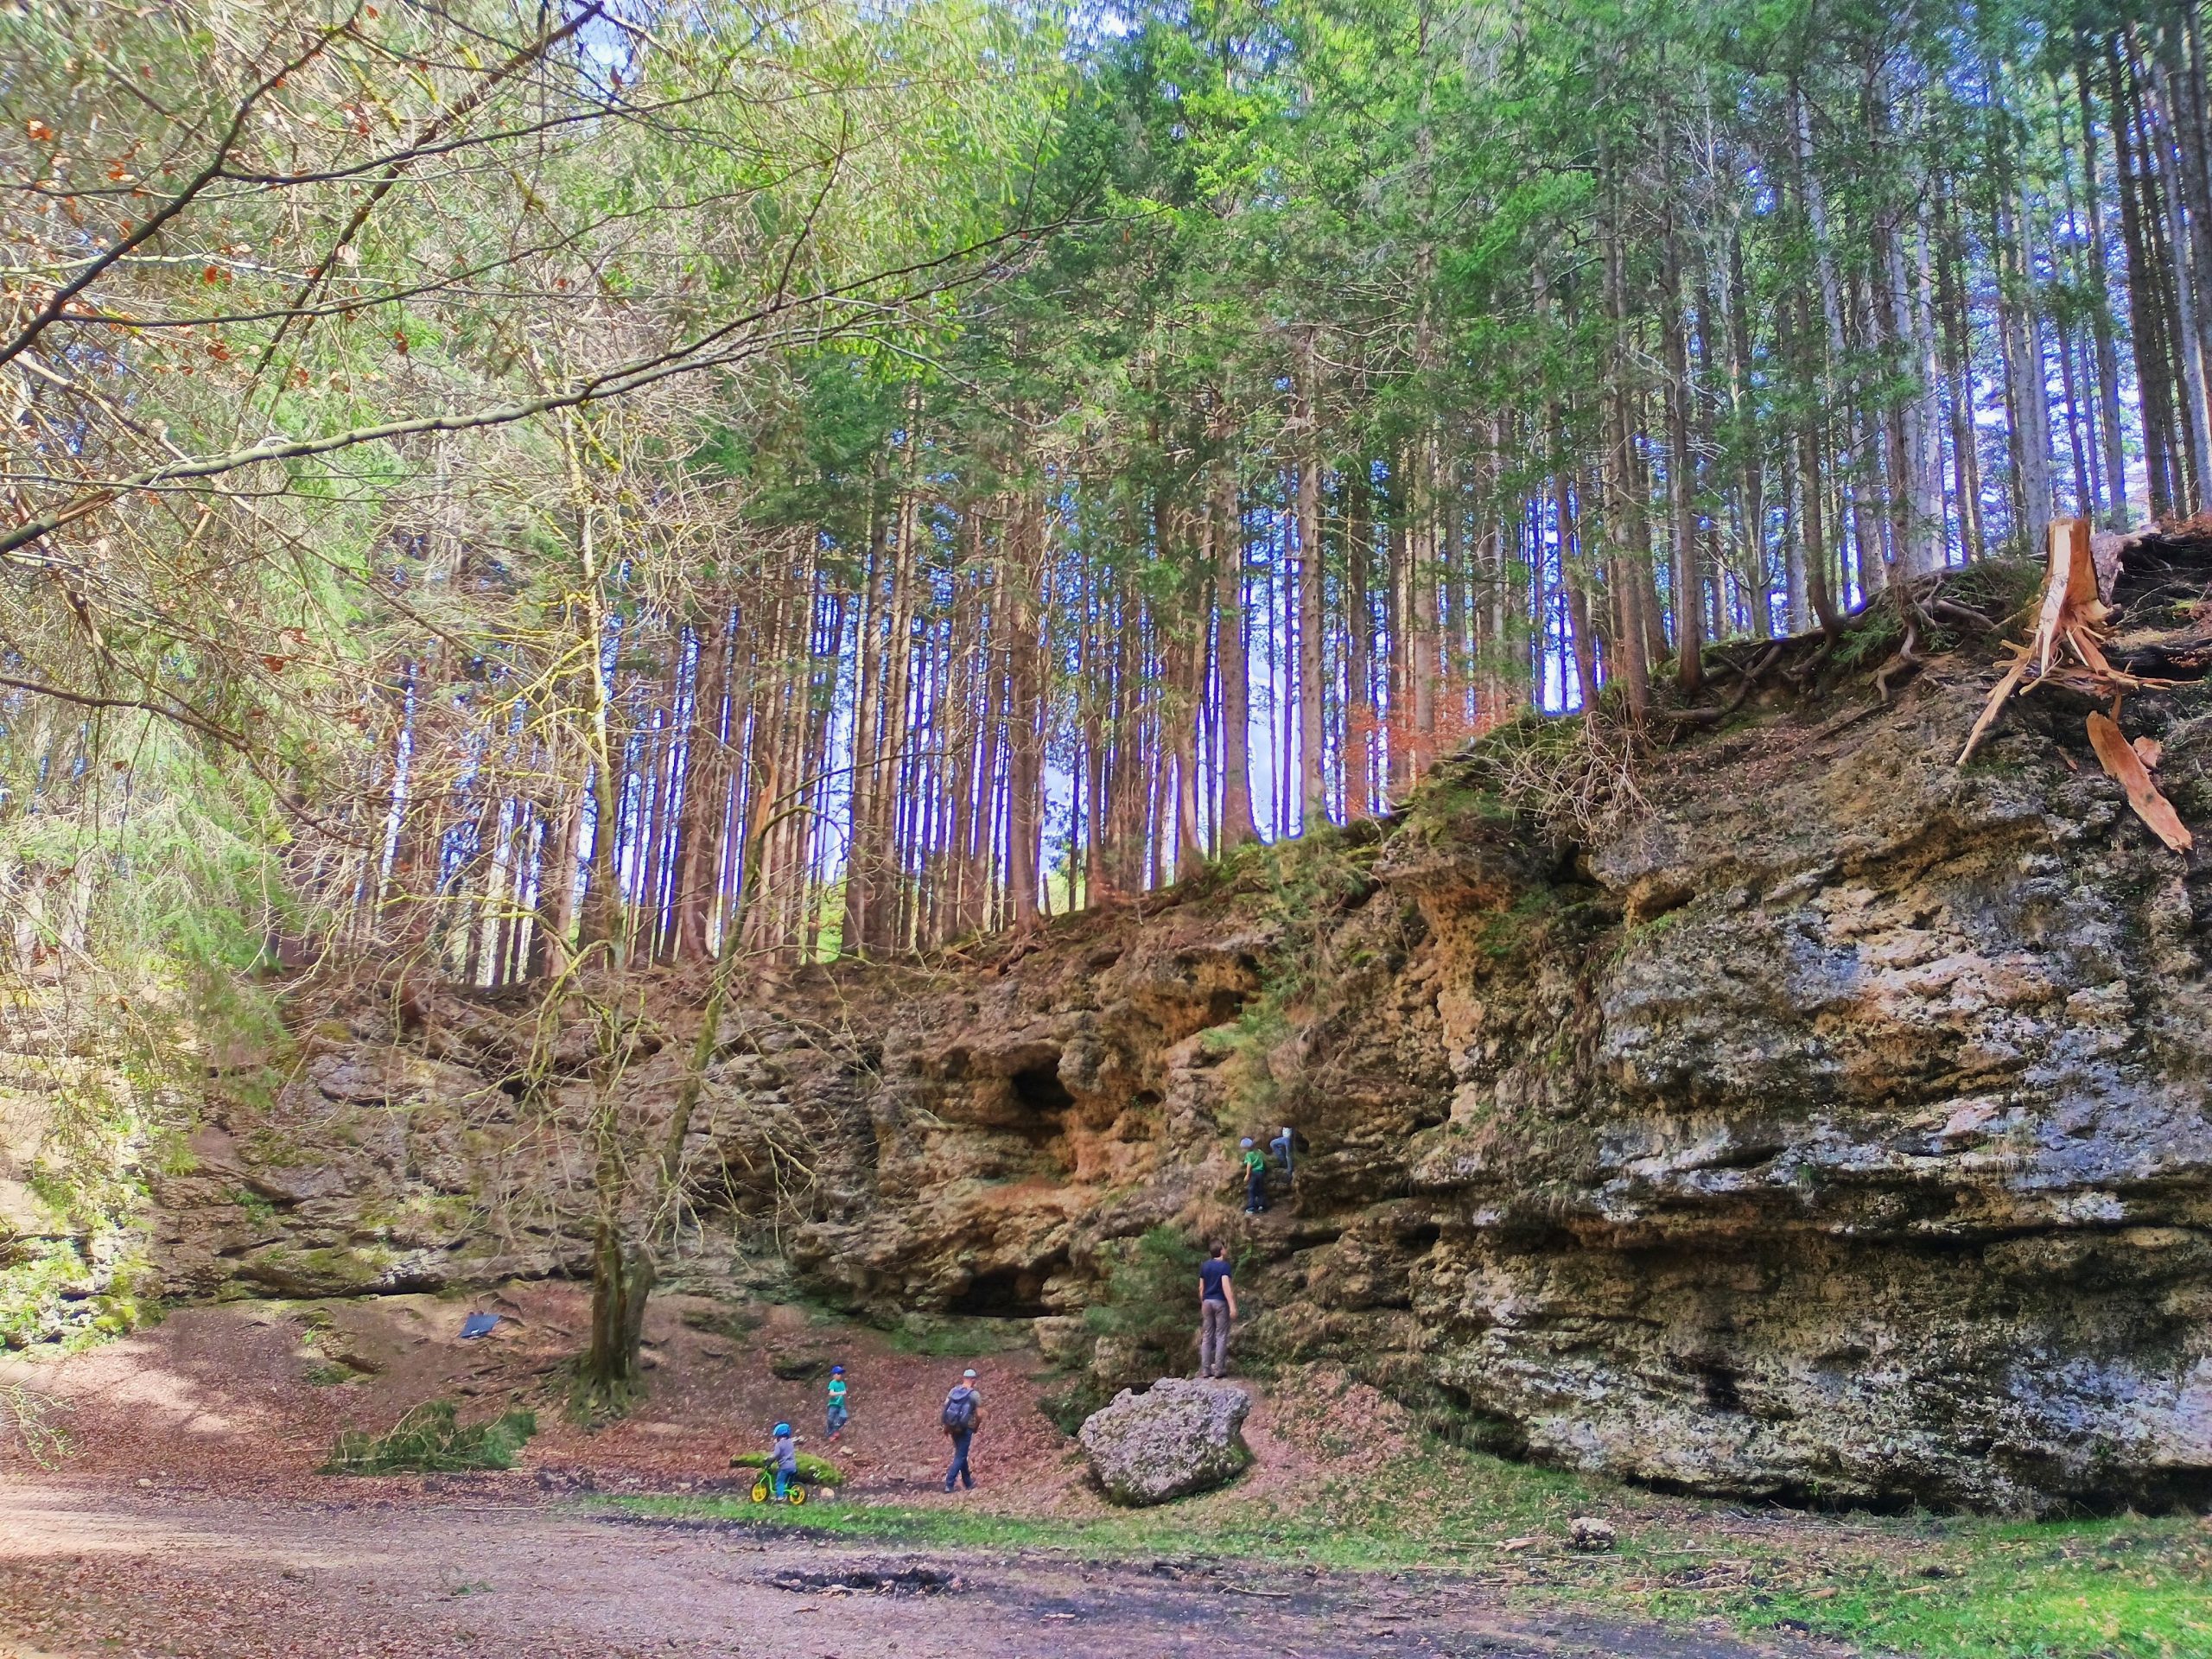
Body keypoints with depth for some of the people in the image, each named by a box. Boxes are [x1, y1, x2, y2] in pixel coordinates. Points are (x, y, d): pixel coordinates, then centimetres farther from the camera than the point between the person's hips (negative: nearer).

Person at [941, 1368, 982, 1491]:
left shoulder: (954, 1390, 1)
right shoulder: (975, 1395, -12)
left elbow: (945, 1408, -1)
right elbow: (979, 1415, -11)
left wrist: (947, 1425, 9)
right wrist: (976, 1427, 7)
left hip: (953, 1427, 5)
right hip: (966, 1429, -5)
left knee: (961, 1454, 19)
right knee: (960, 1456, 1)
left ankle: (968, 1483, 31)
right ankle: (949, 1484, -8)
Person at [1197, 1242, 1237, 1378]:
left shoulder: (1204, 1265, 10)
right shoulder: (1224, 1265, -9)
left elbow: (1201, 1287, 11)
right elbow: (1226, 1286, -20)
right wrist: (1232, 1306, -24)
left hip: (1207, 1302, 6)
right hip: (1220, 1302, -6)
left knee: (1207, 1336, 7)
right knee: (1221, 1336, -1)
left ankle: (1205, 1369, 5)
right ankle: (1219, 1369, -4)